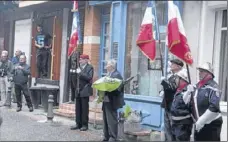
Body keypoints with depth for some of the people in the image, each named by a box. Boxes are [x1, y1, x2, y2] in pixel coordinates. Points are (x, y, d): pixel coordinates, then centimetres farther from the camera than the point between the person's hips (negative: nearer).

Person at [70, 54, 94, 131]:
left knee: (84, 109, -2)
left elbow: (89, 78, -15)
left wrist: (80, 73, -16)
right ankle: (78, 124, 15)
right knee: (78, 109, 7)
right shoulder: (79, 67, 17)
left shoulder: (90, 68, -3)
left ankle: (85, 125, 5)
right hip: (78, 91, 6)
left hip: (85, 91, -6)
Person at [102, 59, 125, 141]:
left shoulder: (117, 75, -13)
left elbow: (118, 88, -21)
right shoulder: (108, 74, 17)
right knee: (106, 120, 14)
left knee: (111, 120, -5)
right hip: (106, 100, 10)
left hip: (112, 101, -10)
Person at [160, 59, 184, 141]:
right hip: (167, 105, 9)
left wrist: (163, 80, -19)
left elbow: (172, 87, -27)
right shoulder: (171, 76, 14)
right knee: (167, 128, 16)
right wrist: (163, 92, 6)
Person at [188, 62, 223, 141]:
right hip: (199, 124, 8)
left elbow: (214, 107, -24)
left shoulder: (213, 86, -15)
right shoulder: (198, 86, 8)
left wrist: (201, 120, -21)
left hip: (212, 124, -8)